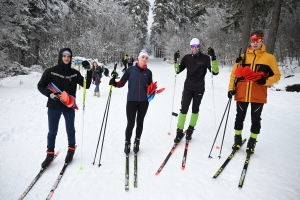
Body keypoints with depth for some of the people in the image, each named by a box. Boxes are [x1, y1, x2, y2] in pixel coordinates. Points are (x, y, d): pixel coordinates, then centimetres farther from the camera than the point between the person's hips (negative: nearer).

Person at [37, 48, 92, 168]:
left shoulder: (74, 73, -2)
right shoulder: (51, 72, -7)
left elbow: (86, 85, -2)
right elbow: (40, 86, -2)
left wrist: (89, 71, -14)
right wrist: (50, 94, -20)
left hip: (69, 107, 1)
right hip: (54, 107, -1)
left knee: (70, 130, 13)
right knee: (52, 132, 8)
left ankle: (71, 151, 33)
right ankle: (50, 154, 26)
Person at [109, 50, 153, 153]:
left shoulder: (148, 72, 4)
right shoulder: (130, 70, -2)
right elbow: (122, 83, -3)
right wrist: (114, 83, -22)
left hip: (144, 101, 2)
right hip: (131, 100, -2)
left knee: (140, 122, 14)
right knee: (130, 123, -1)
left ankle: (137, 142, 32)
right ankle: (127, 143, 20)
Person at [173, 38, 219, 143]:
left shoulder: (205, 58, -4)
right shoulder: (187, 58, 3)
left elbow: (215, 72, -11)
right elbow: (178, 70, 8)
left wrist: (213, 58, -22)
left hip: (199, 88, -1)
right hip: (188, 87, 1)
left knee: (195, 109, 10)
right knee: (184, 109, -5)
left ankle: (190, 130, 26)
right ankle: (179, 131, 5)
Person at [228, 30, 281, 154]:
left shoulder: (269, 58, 2)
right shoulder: (243, 57, 7)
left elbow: (277, 75, 5)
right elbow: (234, 73, 9)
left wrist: (265, 81, -15)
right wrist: (231, 88, -2)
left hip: (258, 95, -1)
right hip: (241, 94, 2)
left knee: (255, 119, 8)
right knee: (239, 117, 11)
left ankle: (252, 142, 24)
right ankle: (237, 139, 28)